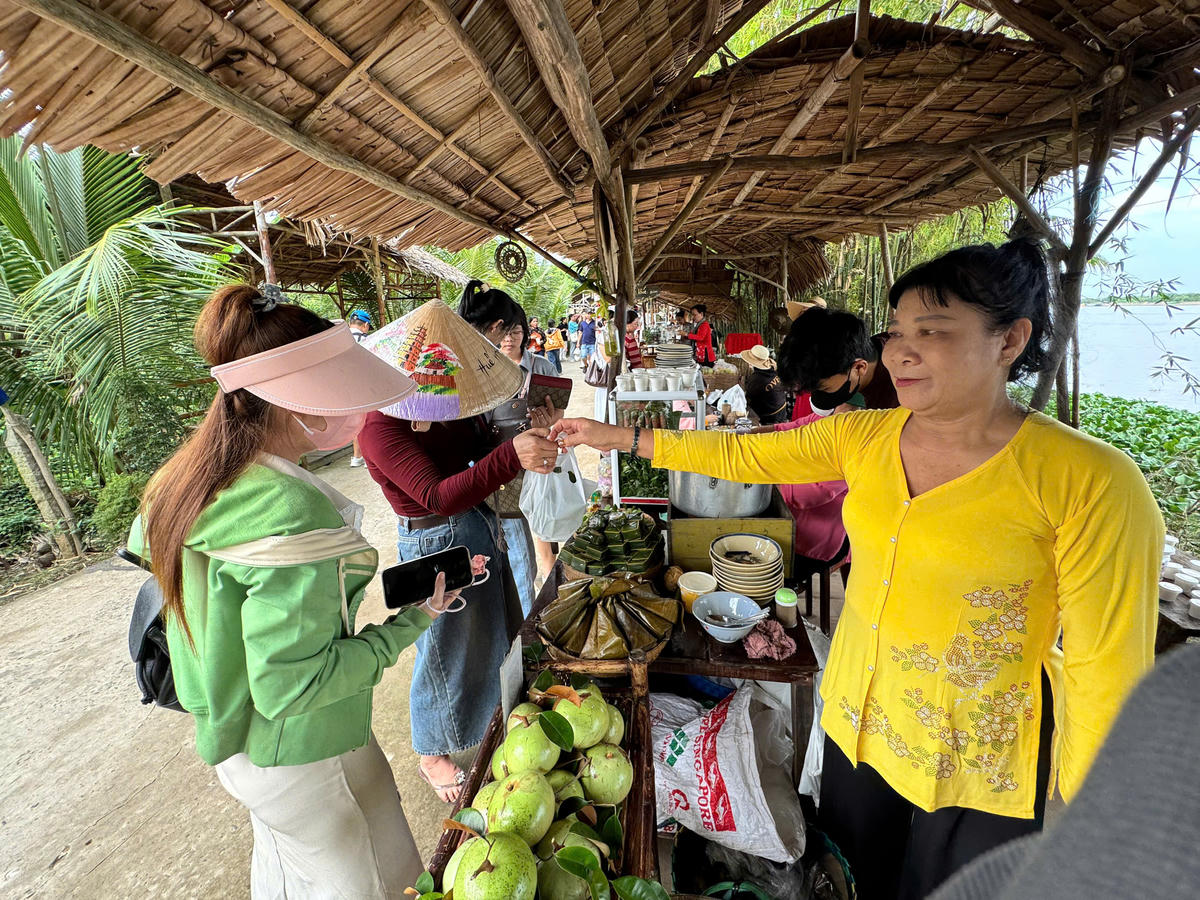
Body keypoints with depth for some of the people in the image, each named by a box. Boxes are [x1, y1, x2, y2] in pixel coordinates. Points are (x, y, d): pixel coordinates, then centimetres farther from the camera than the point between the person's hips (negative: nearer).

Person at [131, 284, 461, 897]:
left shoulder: (190, 477, -8)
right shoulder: (292, 514, -36)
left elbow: (140, 544, 13)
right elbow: (293, 685, -31)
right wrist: (408, 624, -24)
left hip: (231, 733, 8)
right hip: (298, 758, -8)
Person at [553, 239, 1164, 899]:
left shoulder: (1090, 482, -20)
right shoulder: (863, 437, -6)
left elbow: (1107, 677, -15)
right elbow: (741, 454, -1)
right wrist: (618, 436, -2)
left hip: (979, 776, -4)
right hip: (856, 723, 5)